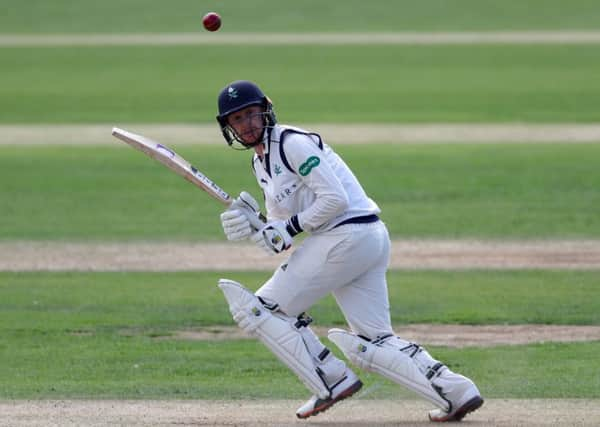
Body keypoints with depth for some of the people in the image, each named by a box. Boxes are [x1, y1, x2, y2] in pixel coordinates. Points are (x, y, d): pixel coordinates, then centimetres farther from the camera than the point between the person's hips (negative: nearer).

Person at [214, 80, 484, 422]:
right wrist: (252, 224, -1)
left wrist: (289, 228, -14)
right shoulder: (261, 162, 19)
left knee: (261, 309, -2)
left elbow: (335, 199, -18)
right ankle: (456, 391, -3)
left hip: (348, 235, -10)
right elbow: (281, 223, 19)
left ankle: (333, 382, -1)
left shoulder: (292, 143, -10)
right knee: (373, 344, 7)